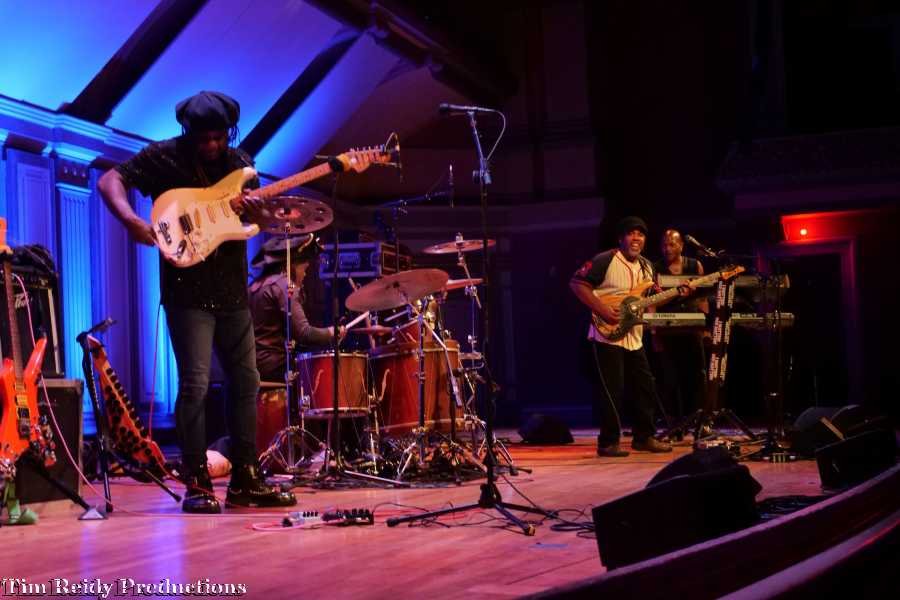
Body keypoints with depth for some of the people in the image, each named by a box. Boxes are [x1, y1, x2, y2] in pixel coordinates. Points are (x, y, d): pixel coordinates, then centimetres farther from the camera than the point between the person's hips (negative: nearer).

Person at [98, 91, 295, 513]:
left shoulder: (239, 162, 10)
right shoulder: (164, 157, -4)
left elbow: (258, 222, 11)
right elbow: (110, 181, -8)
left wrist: (255, 209, -13)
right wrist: (130, 218, -26)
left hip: (232, 291, 6)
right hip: (187, 292, -6)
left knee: (246, 382, 7)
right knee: (195, 385, -10)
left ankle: (245, 481, 16)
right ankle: (197, 484, -2)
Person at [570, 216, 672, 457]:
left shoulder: (646, 266, 13)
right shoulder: (605, 261, -11)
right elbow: (577, 283, -14)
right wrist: (602, 310, -21)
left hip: (634, 337, 8)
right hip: (607, 336, -8)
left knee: (646, 387, 11)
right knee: (613, 391, -7)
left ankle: (644, 437, 24)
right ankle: (608, 443, 4)